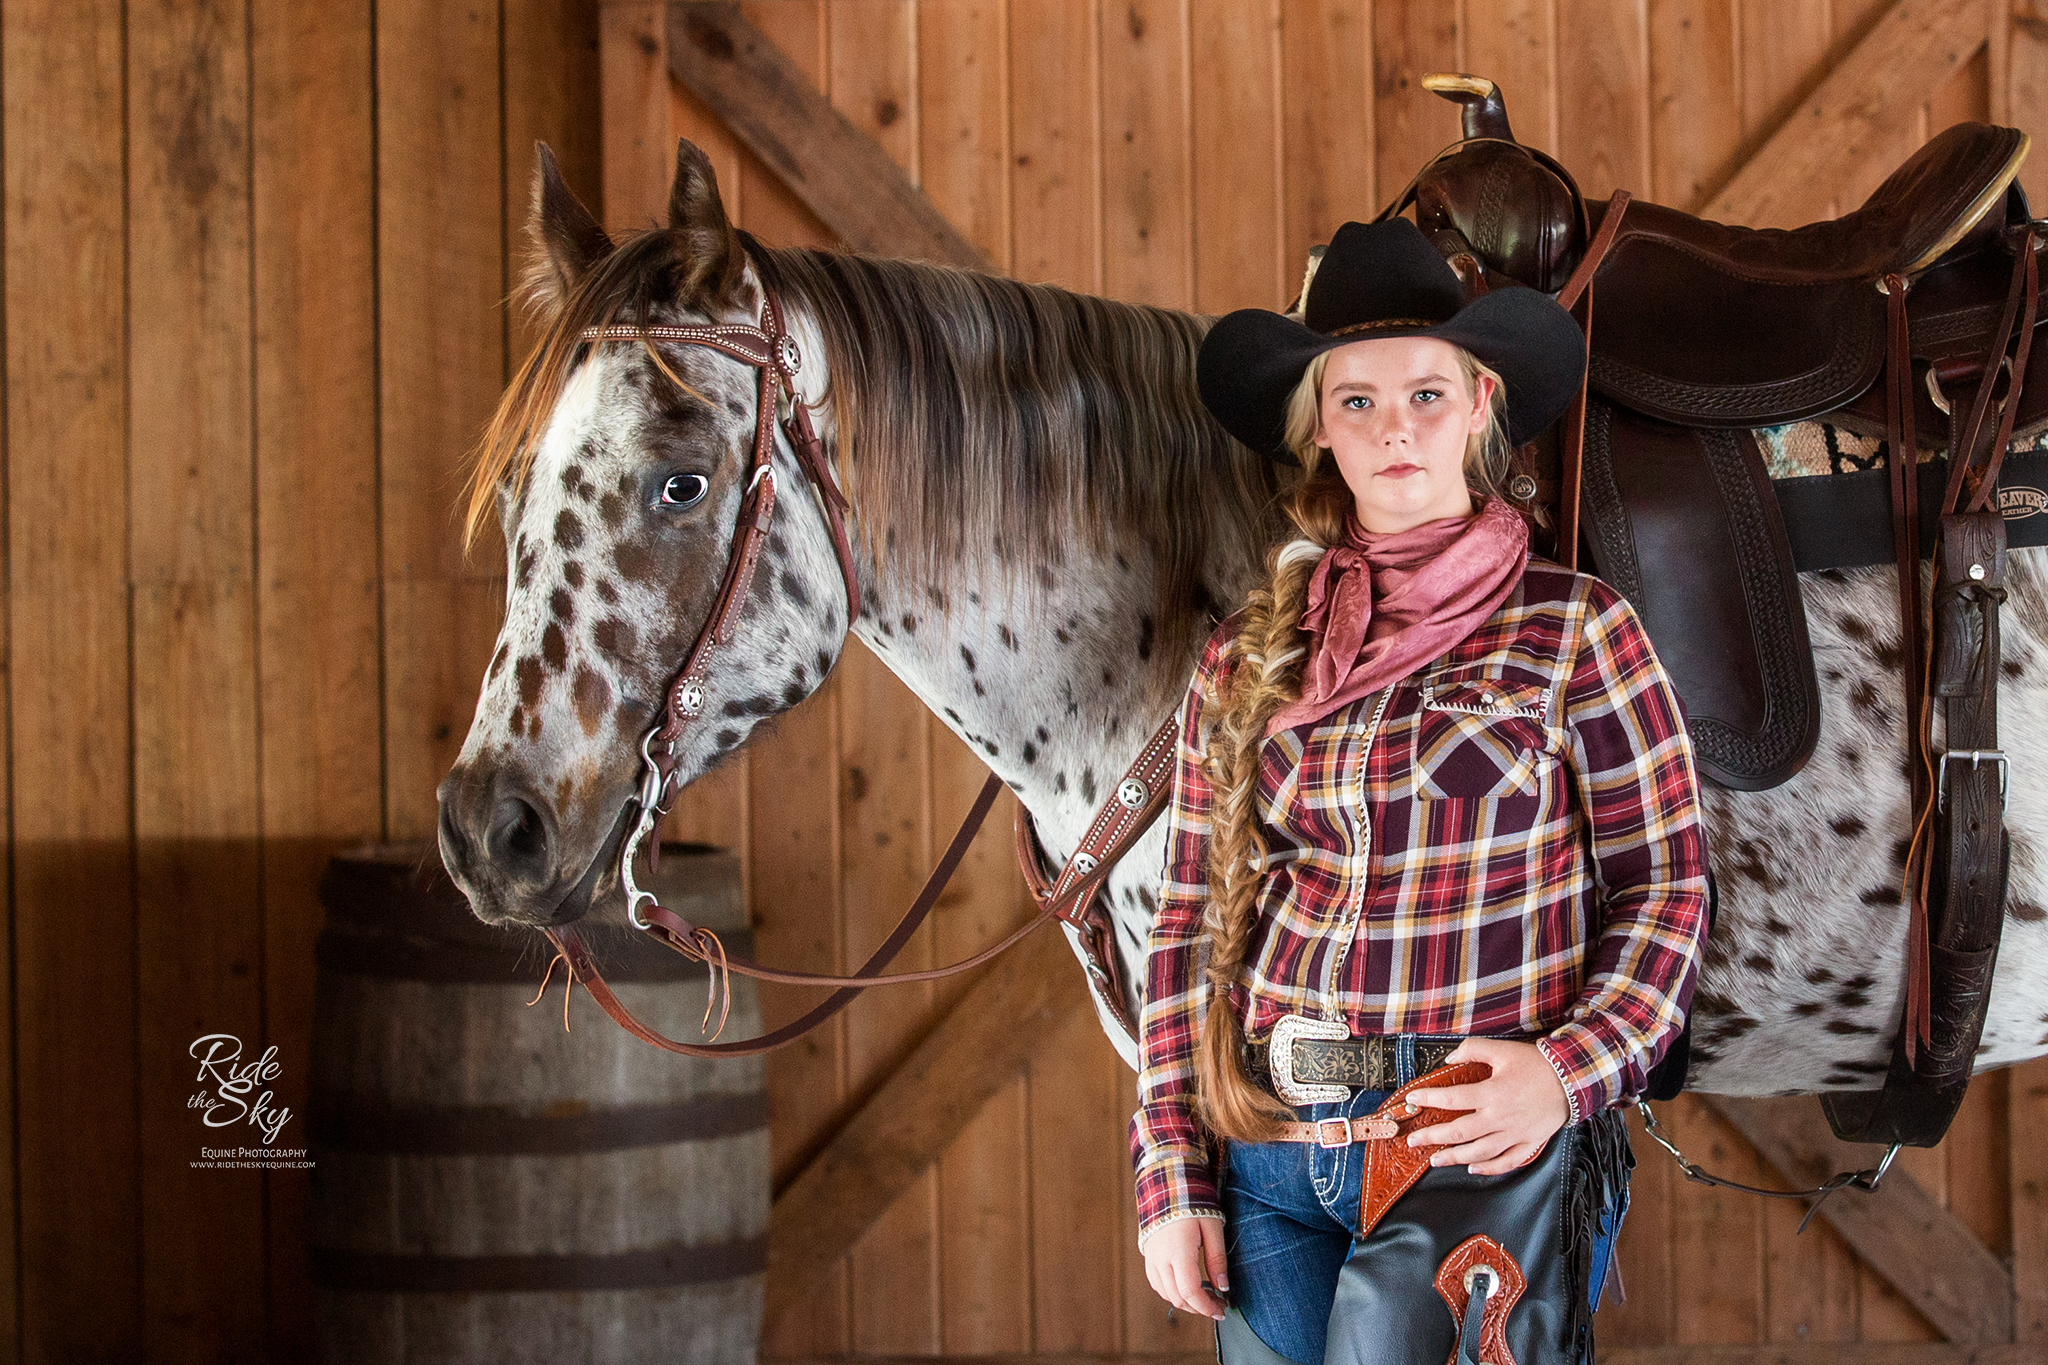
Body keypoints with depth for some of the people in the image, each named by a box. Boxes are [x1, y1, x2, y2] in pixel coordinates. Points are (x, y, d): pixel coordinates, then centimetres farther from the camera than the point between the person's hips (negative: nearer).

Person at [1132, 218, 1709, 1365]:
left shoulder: (1573, 630, 2)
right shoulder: (1246, 667, 10)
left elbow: (1667, 887, 1)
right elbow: (1191, 925, 12)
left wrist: (1570, 1074, -13)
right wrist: (1172, 1176, 5)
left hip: (1486, 1150, -4)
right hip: (1268, 1155, 4)